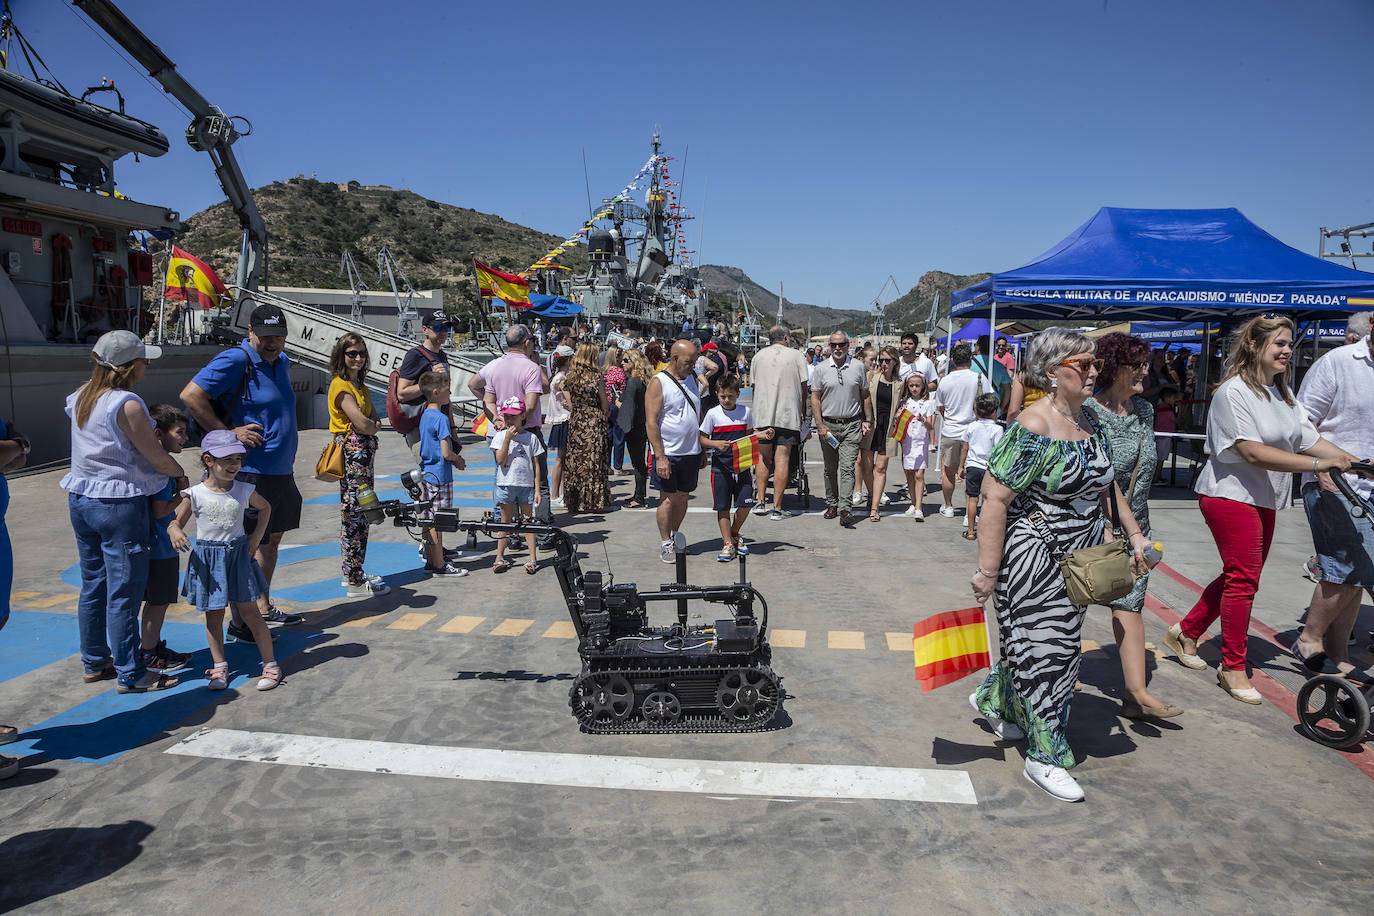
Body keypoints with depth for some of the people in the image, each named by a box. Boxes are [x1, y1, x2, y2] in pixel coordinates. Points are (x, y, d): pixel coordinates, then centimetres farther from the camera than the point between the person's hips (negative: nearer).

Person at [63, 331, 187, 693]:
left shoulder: (81, 398, 6)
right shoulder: (127, 405, -19)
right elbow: (159, 460, -14)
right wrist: (182, 475, 4)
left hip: (80, 499, 8)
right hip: (119, 504, -8)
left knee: (93, 586, 17)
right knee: (124, 592, 0)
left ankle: (94, 663, 29)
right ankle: (130, 674, 8)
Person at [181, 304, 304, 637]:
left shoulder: (283, 362, 11)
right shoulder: (235, 361, -15)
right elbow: (190, 396, -22)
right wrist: (228, 432, -21)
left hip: (281, 471, 9)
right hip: (250, 473, -9)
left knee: (272, 538, 19)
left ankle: (263, 606, 34)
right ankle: (237, 623, 10)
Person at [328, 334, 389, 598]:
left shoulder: (359, 384, 18)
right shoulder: (341, 385, -12)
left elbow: (374, 418, 15)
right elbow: (362, 424, -20)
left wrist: (371, 424, -7)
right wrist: (373, 426, 1)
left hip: (362, 454, 10)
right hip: (351, 451, -10)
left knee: (353, 514, 14)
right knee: (355, 515, -7)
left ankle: (352, 572, 23)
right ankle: (355, 582, -3)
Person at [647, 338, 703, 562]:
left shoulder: (691, 379, 13)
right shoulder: (658, 383, -9)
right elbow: (651, 422, -14)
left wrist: (702, 451, 16)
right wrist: (660, 457, -19)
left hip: (691, 452, 6)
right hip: (668, 453, -6)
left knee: (683, 497, 11)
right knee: (668, 499, -1)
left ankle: (674, 535, 25)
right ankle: (665, 543, 8)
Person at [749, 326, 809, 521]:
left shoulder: (758, 356, 10)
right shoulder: (796, 356, 3)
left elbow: (754, 386, 14)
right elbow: (804, 389, 4)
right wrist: (799, 409, 19)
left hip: (762, 414, 3)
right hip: (788, 415, -2)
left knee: (763, 458, 13)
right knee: (782, 460, -2)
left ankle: (761, 502, 12)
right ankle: (777, 509, -1)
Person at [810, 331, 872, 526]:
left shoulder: (858, 367, 6)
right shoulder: (821, 369, 2)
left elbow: (865, 395, 12)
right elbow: (815, 398, 2)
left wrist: (868, 420, 7)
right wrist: (820, 425, -6)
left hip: (852, 424, -1)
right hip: (828, 424, 1)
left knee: (847, 468, -9)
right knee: (830, 468, 10)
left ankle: (845, 508, -12)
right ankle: (831, 504, 22)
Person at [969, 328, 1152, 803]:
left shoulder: (1090, 421, 6)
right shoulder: (1032, 428, -21)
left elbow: (1106, 484, 20)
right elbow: (994, 499, -23)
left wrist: (1134, 534, 16)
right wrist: (987, 571, -23)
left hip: (1080, 560, 8)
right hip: (1035, 558, -8)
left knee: (1036, 641, 18)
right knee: (1047, 648, -1)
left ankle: (993, 700, 42)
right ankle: (1045, 757, 12)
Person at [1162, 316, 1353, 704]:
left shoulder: (1283, 393, 12)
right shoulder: (1233, 392, -16)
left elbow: (1309, 439, 5)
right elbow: (1253, 452, -23)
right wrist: (1316, 464, -26)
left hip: (1263, 498, 9)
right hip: (1229, 494, -9)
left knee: (1238, 576, 13)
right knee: (1243, 578, -5)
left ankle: (1186, 632, 29)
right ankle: (1233, 668, 7)